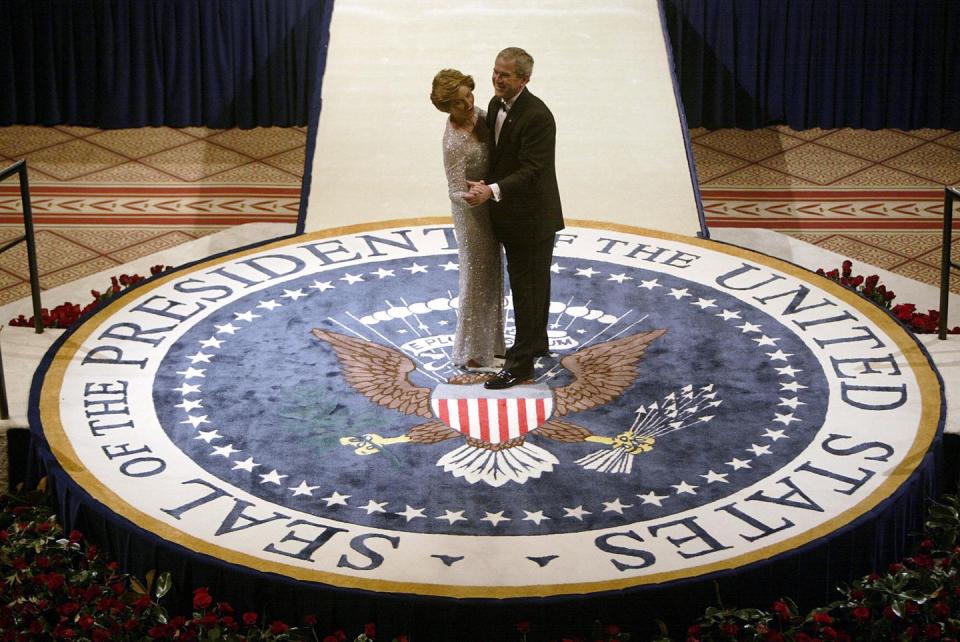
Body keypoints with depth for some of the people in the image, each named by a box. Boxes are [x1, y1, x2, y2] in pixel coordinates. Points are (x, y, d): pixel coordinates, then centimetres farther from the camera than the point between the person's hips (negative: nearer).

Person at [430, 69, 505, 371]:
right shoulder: (455, 144, -30)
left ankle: (489, 342, 38)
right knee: (477, 279, 5)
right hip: (472, 213, -8)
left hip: (490, 206, 8)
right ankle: (471, 354, 20)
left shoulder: (477, 114, -7)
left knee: (492, 275, 21)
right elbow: (456, 192, -29)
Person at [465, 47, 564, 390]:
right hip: (512, 215, 9)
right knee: (531, 284, 23)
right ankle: (536, 342, 39)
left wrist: (492, 191, -36)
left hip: (532, 218, -9)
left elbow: (531, 171, -27)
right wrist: (485, 185, 4)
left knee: (528, 287, -1)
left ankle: (521, 363, 5)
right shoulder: (496, 104, 3)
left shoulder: (537, 117, -24)